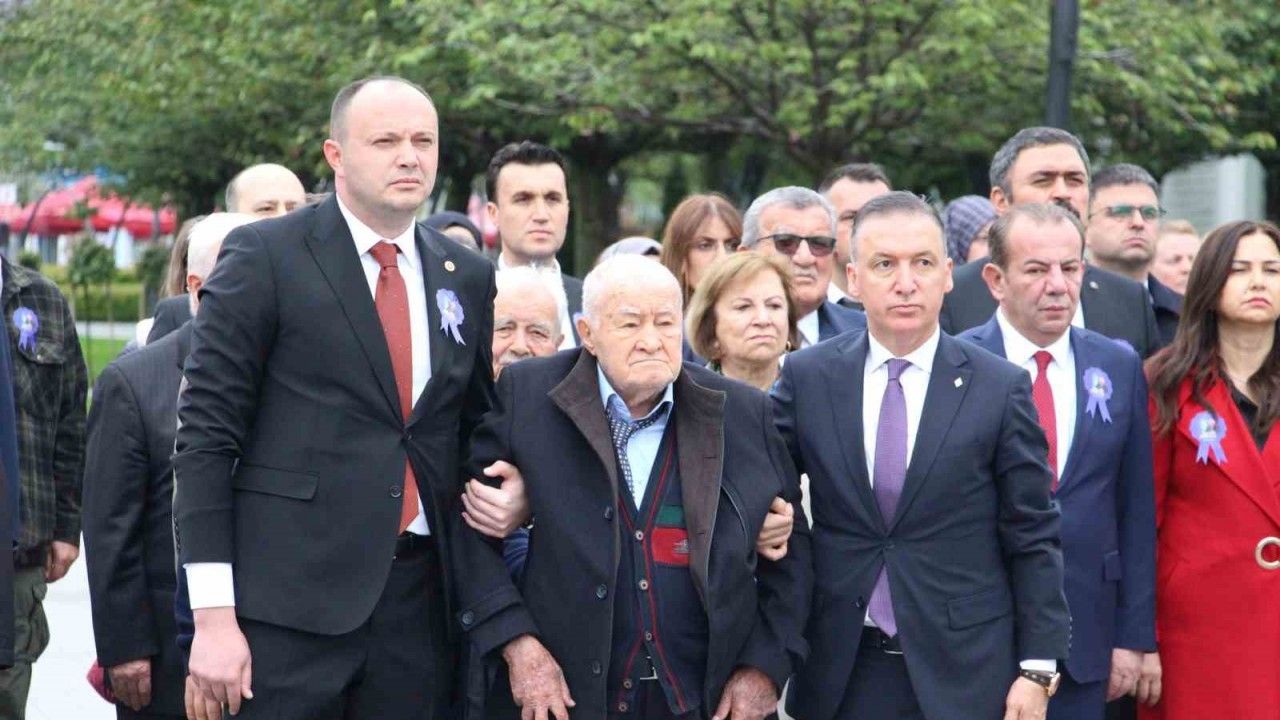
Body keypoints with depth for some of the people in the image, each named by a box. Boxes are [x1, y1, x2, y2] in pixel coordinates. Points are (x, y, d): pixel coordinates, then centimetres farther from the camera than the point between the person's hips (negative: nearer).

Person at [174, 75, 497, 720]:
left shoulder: (468, 277, 12)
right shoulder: (264, 256, -3)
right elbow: (205, 436, -6)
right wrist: (213, 616, -12)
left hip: (420, 603, 5)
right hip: (291, 606, -4)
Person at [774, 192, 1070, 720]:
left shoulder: (1001, 388, -2)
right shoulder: (806, 377, 3)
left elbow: (1034, 541, 0)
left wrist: (1037, 669, -3)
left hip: (965, 676, -1)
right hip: (842, 675, 2)